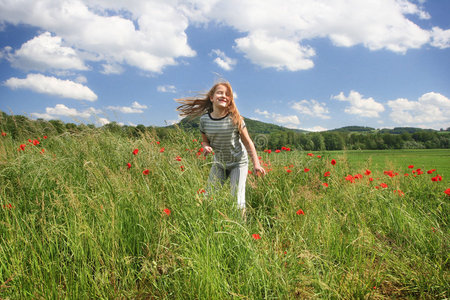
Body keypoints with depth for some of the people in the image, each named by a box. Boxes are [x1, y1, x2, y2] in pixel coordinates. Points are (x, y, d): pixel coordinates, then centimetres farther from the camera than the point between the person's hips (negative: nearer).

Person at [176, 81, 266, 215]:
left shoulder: (235, 119, -17)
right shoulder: (204, 119, -9)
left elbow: (248, 142, -9)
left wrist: (256, 164, -15)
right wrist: (206, 147, -18)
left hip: (238, 163, -3)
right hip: (218, 163, 3)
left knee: (237, 201, -5)